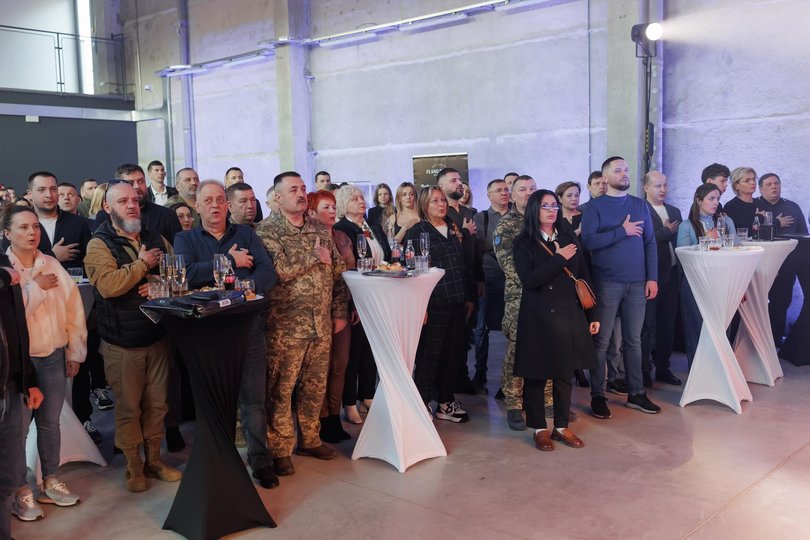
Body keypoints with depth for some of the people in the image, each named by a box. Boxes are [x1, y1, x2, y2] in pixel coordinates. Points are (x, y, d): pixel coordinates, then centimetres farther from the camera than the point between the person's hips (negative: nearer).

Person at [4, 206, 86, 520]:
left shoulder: (53, 266, 4)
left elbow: (73, 309, 6)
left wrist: (75, 352, 6)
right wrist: (35, 287, -18)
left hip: (53, 357, 4)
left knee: (50, 423, 13)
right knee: (18, 428, 2)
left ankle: (50, 482, 27)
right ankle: (21, 492, 16)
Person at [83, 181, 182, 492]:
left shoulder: (156, 240, 8)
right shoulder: (99, 244, -8)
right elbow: (108, 285, -24)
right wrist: (143, 263, -14)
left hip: (158, 335, 4)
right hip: (123, 341, -4)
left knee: (157, 403, 12)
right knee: (128, 406, 6)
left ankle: (154, 458, 27)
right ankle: (133, 466, 21)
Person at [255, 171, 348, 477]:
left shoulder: (321, 231, 12)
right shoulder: (266, 231, -6)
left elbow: (338, 274, 14)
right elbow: (280, 269, -22)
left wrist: (339, 312, 8)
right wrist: (315, 257, -12)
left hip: (321, 324, 6)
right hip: (285, 325, -5)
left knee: (315, 386, 14)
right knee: (280, 389, 2)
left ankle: (310, 439, 30)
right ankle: (280, 450, 14)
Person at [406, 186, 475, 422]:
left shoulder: (453, 229, 15)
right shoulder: (417, 231, -3)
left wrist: (470, 297, 14)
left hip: (457, 303, 6)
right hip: (433, 304, -6)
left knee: (452, 354, 11)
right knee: (428, 356, 0)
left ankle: (446, 402, 24)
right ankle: (422, 405, 12)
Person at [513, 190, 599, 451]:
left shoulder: (568, 237, 8)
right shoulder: (523, 243, -3)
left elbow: (583, 277, 9)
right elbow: (529, 280, -16)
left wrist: (592, 315, 7)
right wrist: (559, 258, -15)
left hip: (569, 315, 4)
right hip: (537, 318, -3)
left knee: (565, 374, 9)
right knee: (536, 375, 4)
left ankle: (562, 426, 24)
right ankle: (539, 428, 18)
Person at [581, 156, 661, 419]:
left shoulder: (640, 205, 11)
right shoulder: (595, 207, -2)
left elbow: (650, 243, 9)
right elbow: (588, 241, -15)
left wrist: (652, 278, 1)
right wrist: (622, 231, -15)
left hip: (637, 283, 4)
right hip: (606, 283, -4)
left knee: (634, 339, 10)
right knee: (601, 341, 2)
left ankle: (636, 393, 20)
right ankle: (598, 395, 11)